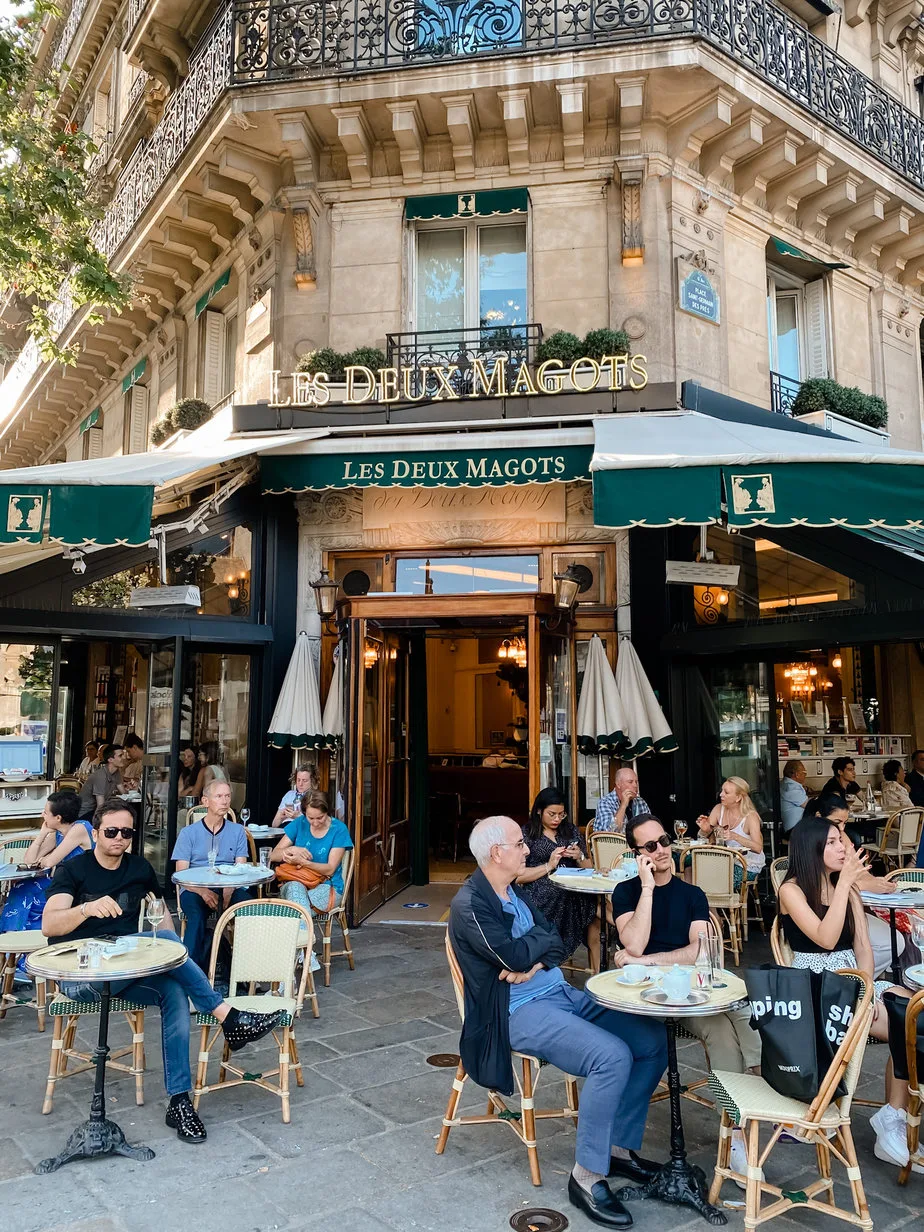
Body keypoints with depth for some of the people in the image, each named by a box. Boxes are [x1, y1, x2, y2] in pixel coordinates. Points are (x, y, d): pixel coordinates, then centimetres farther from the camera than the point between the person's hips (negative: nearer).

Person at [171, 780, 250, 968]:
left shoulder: (238, 831, 14)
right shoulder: (188, 832, 9)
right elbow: (181, 873, 1)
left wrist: (229, 889, -18)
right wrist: (203, 891, -19)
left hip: (229, 888, 1)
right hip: (195, 889, -1)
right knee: (197, 915, -36)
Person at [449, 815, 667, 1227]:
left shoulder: (514, 892, 12)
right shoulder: (469, 904, -14)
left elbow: (557, 944, 9)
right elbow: (514, 956, -23)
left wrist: (535, 962, -12)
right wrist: (542, 937, -4)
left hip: (562, 994, 9)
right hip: (520, 1012, -9)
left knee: (652, 1039, -2)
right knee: (613, 1056, -28)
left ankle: (620, 1146, 13)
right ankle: (587, 1176, -11)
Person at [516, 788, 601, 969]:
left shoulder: (571, 831, 20)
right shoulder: (527, 834, 8)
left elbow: (589, 869, 23)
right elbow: (517, 877, 0)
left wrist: (579, 857, 2)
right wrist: (549, 865, -8)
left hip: (574, 895, 4)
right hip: (543, 900, -4)